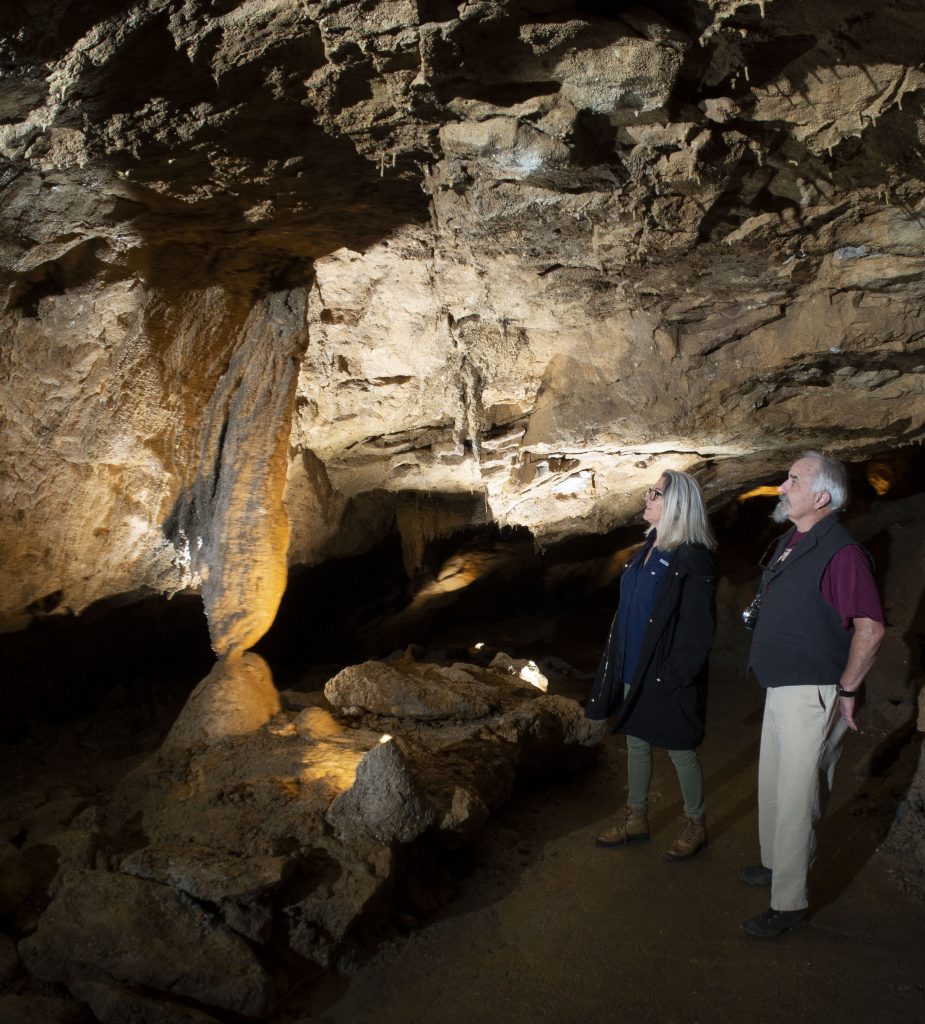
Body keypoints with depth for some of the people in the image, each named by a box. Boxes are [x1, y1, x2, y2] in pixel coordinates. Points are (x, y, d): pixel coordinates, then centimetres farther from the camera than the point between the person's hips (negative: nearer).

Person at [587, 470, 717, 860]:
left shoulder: (693, 560, -19)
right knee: (636, 743, 18)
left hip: (667, 678, -8)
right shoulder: (649, 547, 6)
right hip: (633, 672, 8)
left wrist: (673, 677, -18)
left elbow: (698, 630, -19)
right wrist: (617, 664, 11)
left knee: (680, 751, 8)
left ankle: (695, 826, 28)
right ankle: (635, 819, 34)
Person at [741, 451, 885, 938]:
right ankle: (775, 864, 41)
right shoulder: (790, 542, 9)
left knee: (795, 797, -1)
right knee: (773, 784, 23)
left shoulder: (839, 552, -22)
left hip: (812, 694, -10)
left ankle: (789, 904, 11)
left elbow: (870, 628, -25)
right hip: (781, 688, 10)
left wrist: (846, 690, -19)